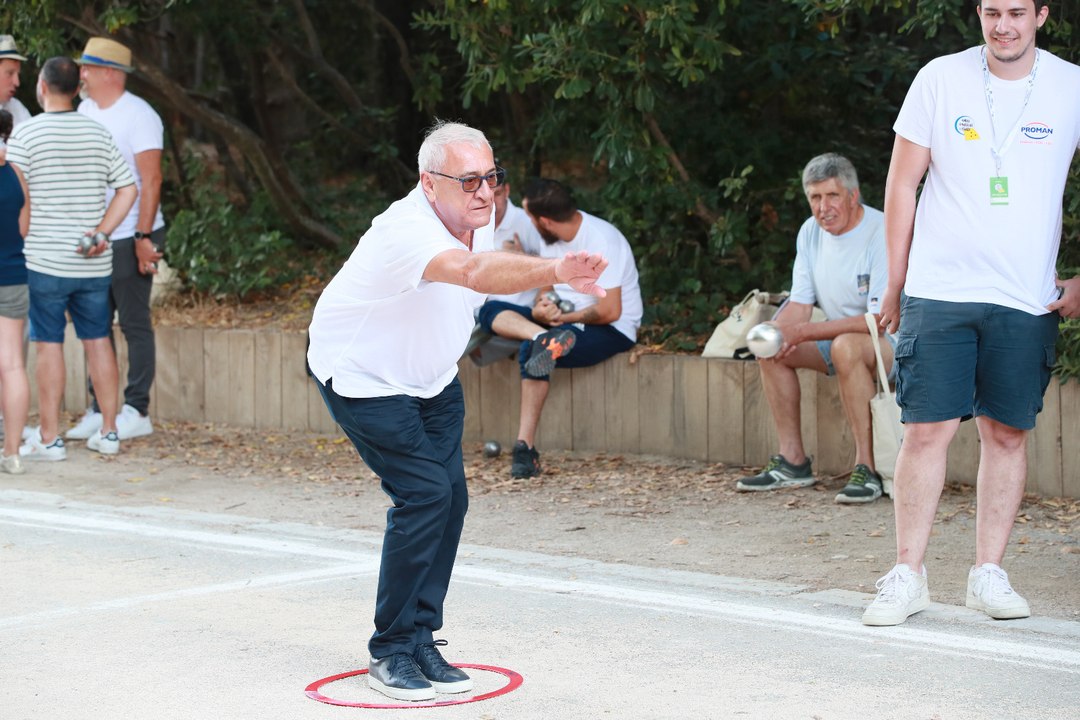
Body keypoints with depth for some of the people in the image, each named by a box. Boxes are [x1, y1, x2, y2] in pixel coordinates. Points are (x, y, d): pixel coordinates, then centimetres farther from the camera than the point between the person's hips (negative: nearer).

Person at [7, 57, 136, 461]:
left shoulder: (26, 134, -8)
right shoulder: (98, 134, 6)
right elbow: (128, 188, 3)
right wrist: (101, 233, -1)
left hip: (44, 260, -4)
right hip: (94, 264, 4)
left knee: (49, 345, 1)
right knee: (98, 341, 11)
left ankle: (49, 438, 4)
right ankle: (108, 432, 14)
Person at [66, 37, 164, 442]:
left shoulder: (138, 115, -10)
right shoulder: (85, 110, 12)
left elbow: (151, 179, -15)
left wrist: (143, 236, -20)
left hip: (130, 239, -8)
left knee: (135, 325, -1)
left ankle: (137, 412, 4)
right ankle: (99, 410, 17)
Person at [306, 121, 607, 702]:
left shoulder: (476, 219, -8)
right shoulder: (407, 230, -36)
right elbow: (472, 272, -57)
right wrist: (555, 271, -71)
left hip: (430, 377, 8)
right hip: (362, 374, -8)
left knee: (450, 497, -1)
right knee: (425, 493, -18)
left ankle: (420, 640, 11)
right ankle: (391, 653, -5)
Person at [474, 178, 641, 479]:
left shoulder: (601, 240, -21)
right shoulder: (551, 239, 5)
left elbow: (610, 311, -23)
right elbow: (547, 289, 10)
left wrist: (561, 317, -12)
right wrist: (540, 309, -14)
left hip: (613, 330, -9)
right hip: (564, 319, 9)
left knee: (530, 350, -33)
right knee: (490, 311, -9)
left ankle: (525, 447, -30)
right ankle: (547, 339, -37)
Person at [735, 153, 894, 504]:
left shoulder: (882, 234, -22)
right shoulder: (811, 232, 2)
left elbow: (881, 319, -27)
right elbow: (800, 303, 5)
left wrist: (803, 332, -29)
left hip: (895, 342, -8)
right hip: (840, 337, 8)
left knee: (846, 346, -37)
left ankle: (867, 468, -33)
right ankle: (793, 462, -2)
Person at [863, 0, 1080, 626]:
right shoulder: (941, 79, 1)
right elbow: (902, 183, 6)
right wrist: (896, 284, 6)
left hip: (1027, 298, 1)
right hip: (939, 289, -1)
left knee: (1008, 433, 5)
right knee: (927, 429, -5)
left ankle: (989, 575, 15)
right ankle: (908, 576, 3)